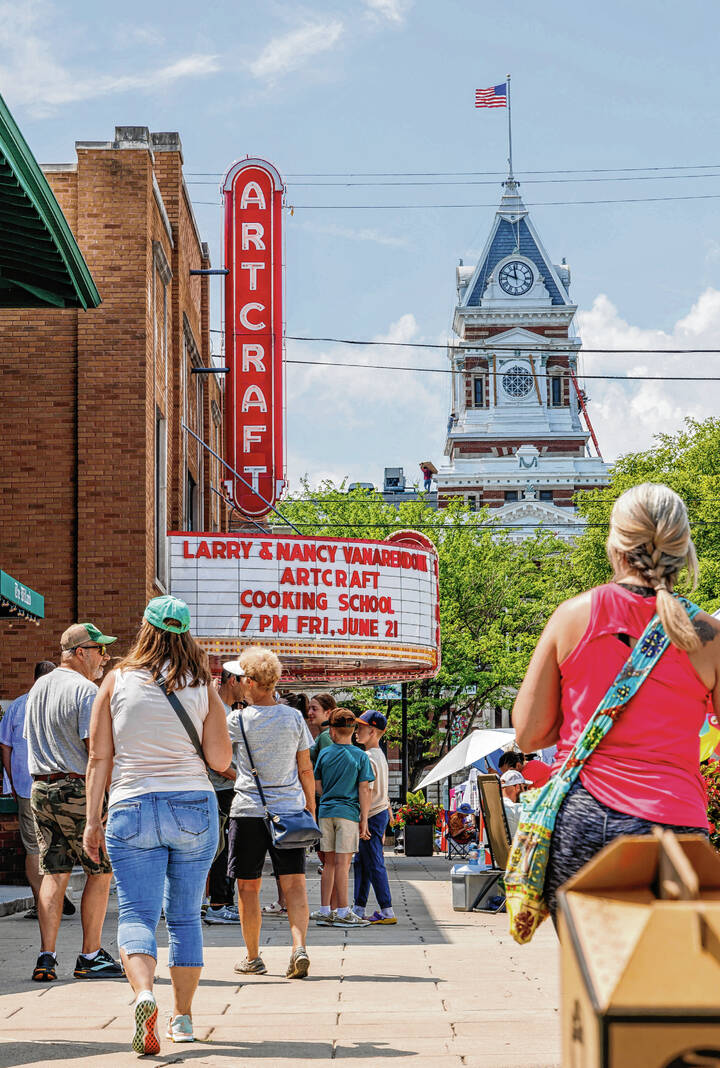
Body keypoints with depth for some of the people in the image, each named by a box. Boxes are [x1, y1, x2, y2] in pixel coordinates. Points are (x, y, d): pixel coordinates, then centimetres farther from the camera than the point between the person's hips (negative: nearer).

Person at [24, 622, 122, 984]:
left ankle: (46, 958, -1)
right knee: (101, 872, 3)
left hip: (40, 788, 8)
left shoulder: (38, 688, 15)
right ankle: (90, 957, 5)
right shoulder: (85, 689, -11)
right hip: (78, 790, -8)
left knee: (54, 873, 6)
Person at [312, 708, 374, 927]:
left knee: (329, 862, 9)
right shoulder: (360, 757, -4)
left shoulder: (324, 754, 6)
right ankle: (342, 912, -3)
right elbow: (364, 790, -6)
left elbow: (318, 785, 12)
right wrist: (364, 820, -3)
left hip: (326, 811, 4)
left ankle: (325, 911, 10)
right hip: (348, 812, -4)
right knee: (342, 863, -4)